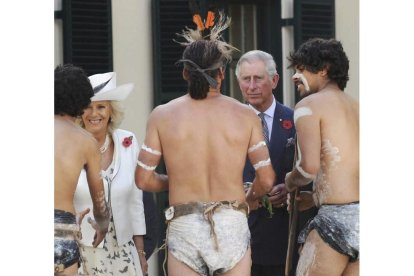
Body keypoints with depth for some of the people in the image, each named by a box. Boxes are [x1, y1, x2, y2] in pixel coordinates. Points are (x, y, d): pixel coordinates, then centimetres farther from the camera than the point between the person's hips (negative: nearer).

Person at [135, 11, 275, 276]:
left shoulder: (162, 116, 2)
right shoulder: (245, 115, 1)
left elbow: (144, 179, 3)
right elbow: (266, 179, 2)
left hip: (184, 227, 0)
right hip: (233, 224, 0)